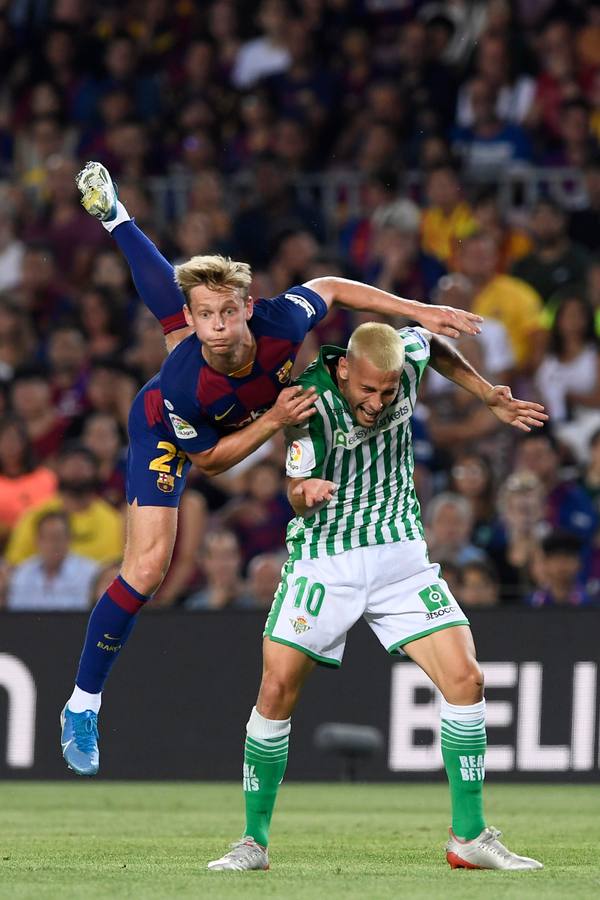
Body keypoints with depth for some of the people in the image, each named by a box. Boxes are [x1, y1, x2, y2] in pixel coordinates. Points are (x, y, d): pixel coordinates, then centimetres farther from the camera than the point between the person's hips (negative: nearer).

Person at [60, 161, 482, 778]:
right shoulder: (182, 389, -47)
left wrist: (419, 311, -19)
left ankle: (113, 213, 60)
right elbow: (208, 460, -26)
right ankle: (81, 708, 0)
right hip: (166, 432, -4)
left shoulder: (280, 322, -41)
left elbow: (331, 287, -17)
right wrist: (274, 421, -38)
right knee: (146, 569, -12)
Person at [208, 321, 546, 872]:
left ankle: (469, 838, 1)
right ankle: (254, 842, 2)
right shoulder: (312, 401, -21)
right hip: (323, 558, -3)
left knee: (465, 679, -10)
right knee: (276, 691, -13)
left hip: (401, 554, 3)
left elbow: (435, 346, 17)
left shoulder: (407, 354, -9)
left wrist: (490, 397, 20)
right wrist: (306, 493, -43)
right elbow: (298, 496, -21)